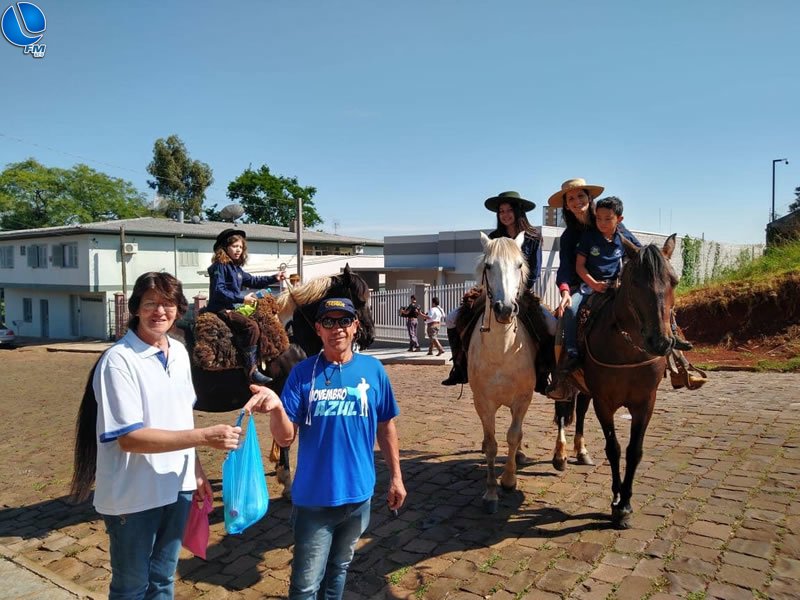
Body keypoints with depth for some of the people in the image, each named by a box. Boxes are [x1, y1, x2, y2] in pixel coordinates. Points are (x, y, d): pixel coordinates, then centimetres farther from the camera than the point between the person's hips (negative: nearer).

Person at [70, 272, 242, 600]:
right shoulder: (119, 360, -19)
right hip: (133, 495, -6)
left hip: (176, 487, 6)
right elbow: (129, 437, -24)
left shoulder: (179, 353, 3)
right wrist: (205, 436, -28)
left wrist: (195, 469, 12)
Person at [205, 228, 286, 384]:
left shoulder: (236, 268, 18)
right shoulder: (219, 266, -8)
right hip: (221, 310, -10)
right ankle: (252, 371, -26)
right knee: (252, 327, -25)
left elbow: (253, 281, 25)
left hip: (231, 308, 10)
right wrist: (242, 298, -20)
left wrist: (274, 278, 14)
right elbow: (218, 291, -18)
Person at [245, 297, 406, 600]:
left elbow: (386, 428, 6)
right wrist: (276, 407, -32)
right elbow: (285, 437, -12)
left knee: (339, 568, 23)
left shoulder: (373, 370, -4)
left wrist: (395, 476, 7)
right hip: (313, 496, -2)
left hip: (359, 494, 2)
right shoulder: (302, 373, -9)